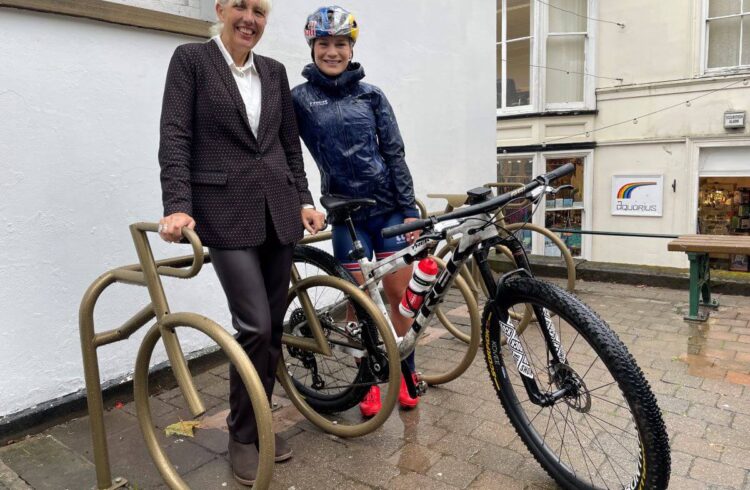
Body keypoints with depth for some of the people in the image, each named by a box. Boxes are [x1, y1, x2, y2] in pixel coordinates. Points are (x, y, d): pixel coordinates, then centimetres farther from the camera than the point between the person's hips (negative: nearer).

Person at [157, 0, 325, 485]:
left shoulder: (275, 71, 15)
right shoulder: (191, 59, 2)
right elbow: (175, 137, -6)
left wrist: (303, 200, 8)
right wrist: (177, 206, -16)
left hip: (278, 210, 5)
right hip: (226, 210, -5)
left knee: (273, 325, 7)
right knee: (255, 325, -10)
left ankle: (259, 422, 26)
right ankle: (243, 435, 13)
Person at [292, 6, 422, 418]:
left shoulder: (371, 95, 5)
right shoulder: (299, 98, 1)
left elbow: (394, 153, 3)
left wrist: (409, 210, -2)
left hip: (389, 207, 1)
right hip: (347, 213, -1)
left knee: (399, 294, 4)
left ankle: (404, 374, 23)